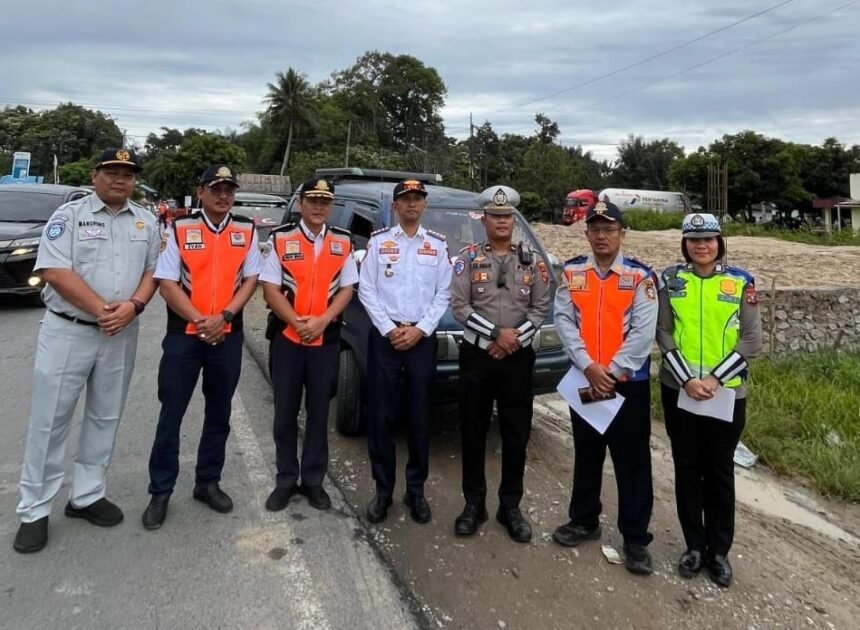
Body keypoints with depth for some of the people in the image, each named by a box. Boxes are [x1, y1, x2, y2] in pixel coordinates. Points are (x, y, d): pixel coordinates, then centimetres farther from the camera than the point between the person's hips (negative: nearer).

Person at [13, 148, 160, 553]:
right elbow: (54, 271, -12)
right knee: (50, 420, 2)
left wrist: (134, 305, -12)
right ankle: (34, 510, 15)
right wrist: (100, 309, -18)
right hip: (68, 331, -3)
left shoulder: (146, 222, 9)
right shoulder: (68, 215, -2)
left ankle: (86, 496, 25)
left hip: (121, 336, 4)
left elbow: (153, 272, 7)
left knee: (105, 418, 11)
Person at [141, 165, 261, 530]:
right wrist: (200, 320, -15)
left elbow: (251, 279, 1)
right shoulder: (180, 229, -2)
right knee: (171, 414, 4)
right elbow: (166, 283, -6)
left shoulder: (246, 231, 4)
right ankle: (160, 492, 18)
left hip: (228, 336, 2)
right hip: (184, 334, -2)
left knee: (219, 413, 12)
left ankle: (208, 482, 28)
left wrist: (224, 316, -13)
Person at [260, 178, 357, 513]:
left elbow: (347, 288, 2)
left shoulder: (343, 242, 5)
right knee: (285, 412, 8)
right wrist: (297, 323, -16)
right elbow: (270, 288, -5)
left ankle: (313, 480, 23)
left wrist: (321, 321, -12)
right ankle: (285, 480, 22)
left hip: (327, 338, 1)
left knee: (319, 411, 10)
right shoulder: (280, 239, -1)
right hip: (287, 337, -1)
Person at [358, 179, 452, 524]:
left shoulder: (437, 244, 8)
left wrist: (420, 329, -8)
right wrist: (389, 329, -9)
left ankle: (416, 490, 19)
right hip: (384, 335, -1)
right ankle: (383, 489, 17)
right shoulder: (378, 241, 5)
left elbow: (443, 294, 3)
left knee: (420, 416, 6)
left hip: (423, 338, 1)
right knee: (381, 415, 4)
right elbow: (366, 290, 0)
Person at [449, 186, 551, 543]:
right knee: (473, 433, 7)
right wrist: (496, 333, -16)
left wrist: (518, 337, -13)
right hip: (477, 356, -1)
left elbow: (542, 307, 2)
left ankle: (510, 507, 22)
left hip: (519, 358, 2)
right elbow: (459, 306, -9)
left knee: (516, 436, 7)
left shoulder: (532, 261, 6)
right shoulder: (468, 258, 0)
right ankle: (474, 504, 23)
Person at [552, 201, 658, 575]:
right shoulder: (571, 273, 3)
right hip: (582, 381, 3)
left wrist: (611, 372, -15)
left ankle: (636, 538, 19)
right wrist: (589, 367, -15)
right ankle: (584, 521, 34)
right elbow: (564, 321, -5)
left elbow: (644, 332, -10)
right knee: (586, 454, 17)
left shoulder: (640, 276, -5)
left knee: (633, 462, 5)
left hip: (629, 383, -2)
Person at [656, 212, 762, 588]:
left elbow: (752, 341, -3)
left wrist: (715, 378, -12)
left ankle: (719, 550, 24)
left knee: (720, 471, 9)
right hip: (679, 390, 1)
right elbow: (663, 334, -1)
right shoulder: (670, 280, 2)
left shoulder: (740, 283, 0)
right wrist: (687, 379, -12)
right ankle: (694, 545, 25)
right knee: (687, 469, 9)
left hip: (727, 393, -1)